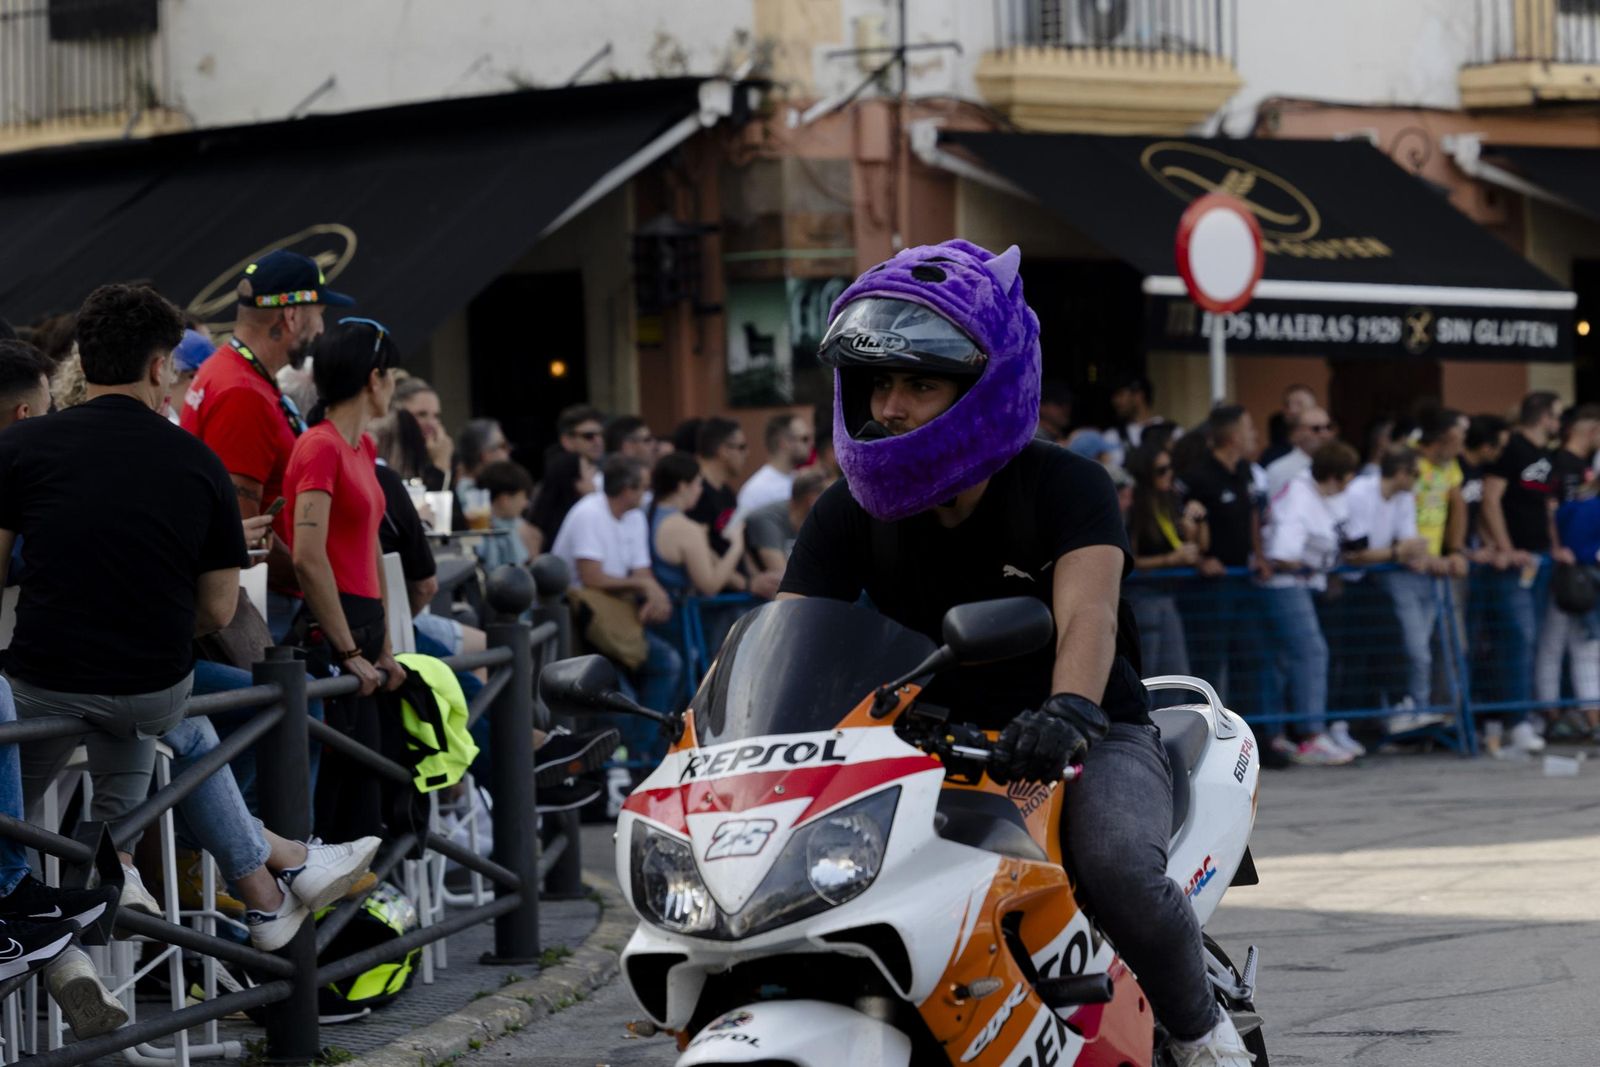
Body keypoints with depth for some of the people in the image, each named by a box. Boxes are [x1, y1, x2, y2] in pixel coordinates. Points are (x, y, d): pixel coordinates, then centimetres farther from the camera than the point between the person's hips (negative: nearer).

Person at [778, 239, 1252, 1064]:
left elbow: (1087, 611, -30)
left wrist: (1067, 714, -52)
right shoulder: (850, 513, 1)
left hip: (1088, 738, -4)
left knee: (1118, 866, -35)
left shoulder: (1062, 486, -12)